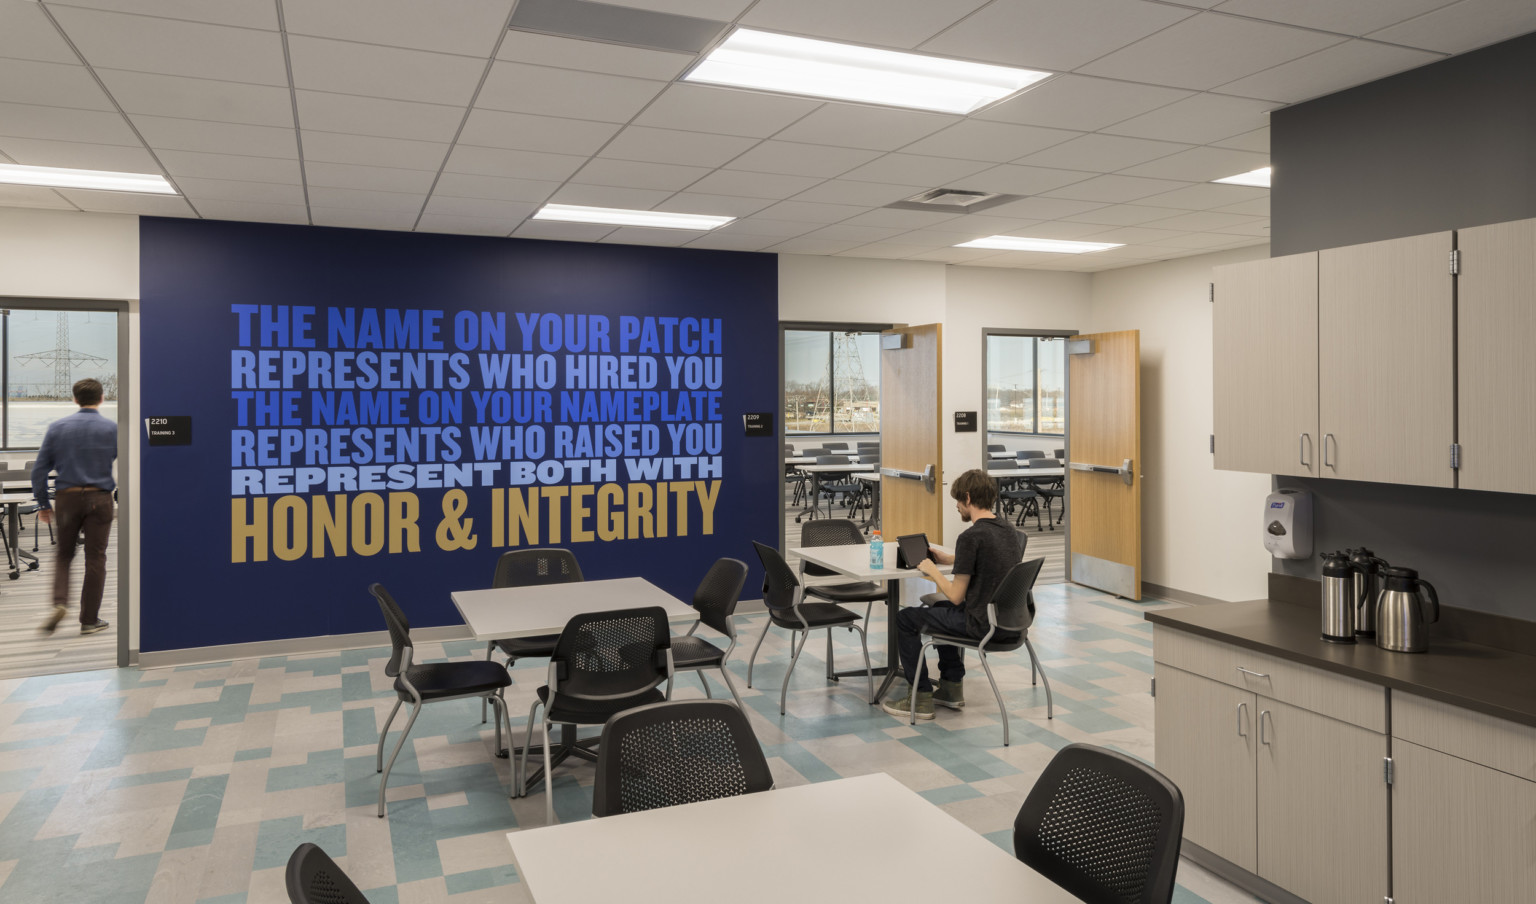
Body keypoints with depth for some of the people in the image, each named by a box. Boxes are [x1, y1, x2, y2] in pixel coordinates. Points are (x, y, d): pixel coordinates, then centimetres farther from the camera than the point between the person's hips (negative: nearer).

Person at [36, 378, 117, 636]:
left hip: (66, 498, 2)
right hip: (99, 498, -2)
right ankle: (89, 620, 9)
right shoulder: (112, 429, -4)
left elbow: (39, 469, 3)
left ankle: (60, 603, -4)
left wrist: (43, 504, 10)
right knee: (95, 558, 5)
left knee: (64, 555, 17)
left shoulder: (57, 427, 3)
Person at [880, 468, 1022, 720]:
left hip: (981, 624, -9)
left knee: (905, 619, 7)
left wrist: (932, 571, -2)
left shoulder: (971, 537, -22)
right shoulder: (1008, 530, 5)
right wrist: (950, 559, 19)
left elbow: (956, 596, -18)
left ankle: (921, 697, 13)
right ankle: (952, 687, 33)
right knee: (940, 607, 32)